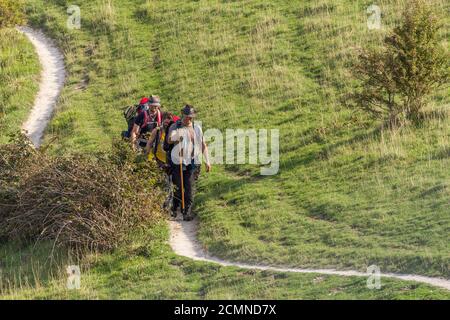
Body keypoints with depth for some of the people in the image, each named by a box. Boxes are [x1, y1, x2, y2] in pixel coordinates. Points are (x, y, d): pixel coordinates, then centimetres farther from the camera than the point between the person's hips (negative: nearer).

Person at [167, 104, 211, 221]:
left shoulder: (197, 128, 13)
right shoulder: (175, 127, 1)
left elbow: (203, 145, 18)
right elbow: (169, 140, -16)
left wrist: (207, 161, 13)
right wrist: (176, 138, -39)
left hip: (193, 163, 2)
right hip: (178, 162, -2)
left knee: (189, 187, -8)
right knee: (178, 187, 1)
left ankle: (187, 212, -8)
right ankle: (174, 209, 22)